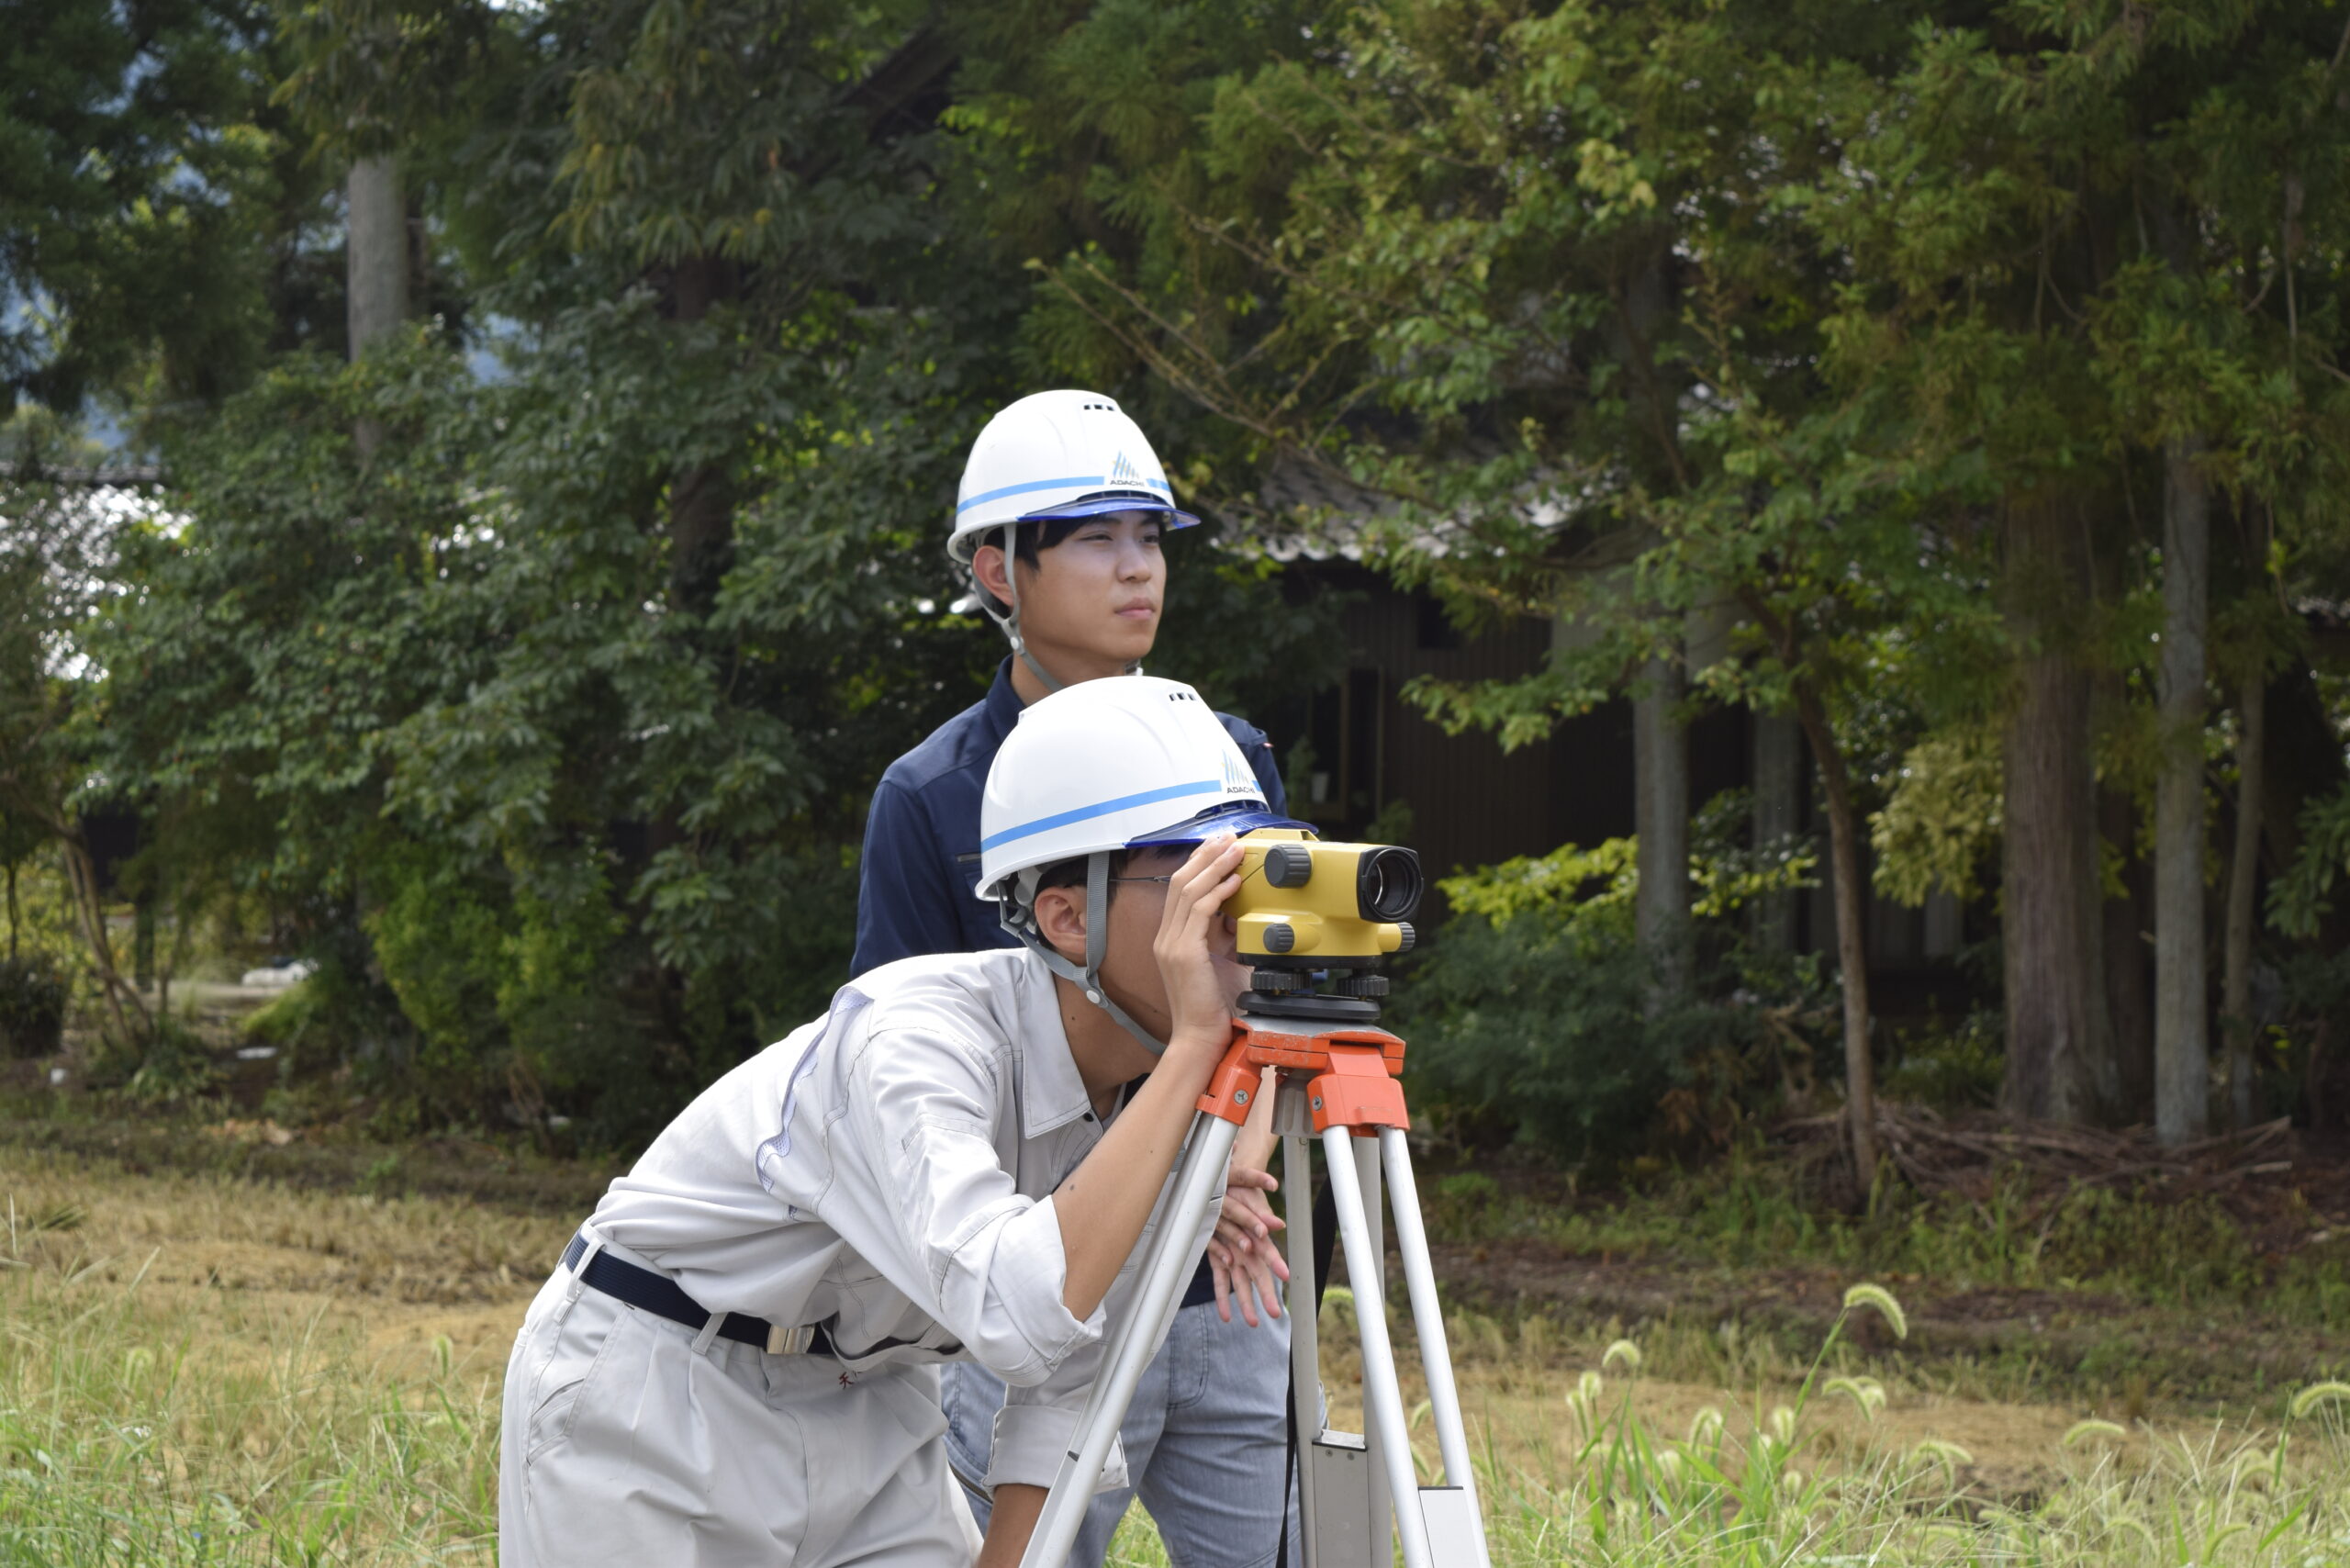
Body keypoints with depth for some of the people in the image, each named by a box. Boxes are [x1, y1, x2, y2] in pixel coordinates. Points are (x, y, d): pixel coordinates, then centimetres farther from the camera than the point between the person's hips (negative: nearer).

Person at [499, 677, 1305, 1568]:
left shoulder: (1170, 1082, -10)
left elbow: (1062, 1383, 0)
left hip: (868, 1409, 7)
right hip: (653, 1400, -6)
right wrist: (1191, 1046, -44)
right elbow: (1018, 1316, -48)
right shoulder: (909, 1042, -31)